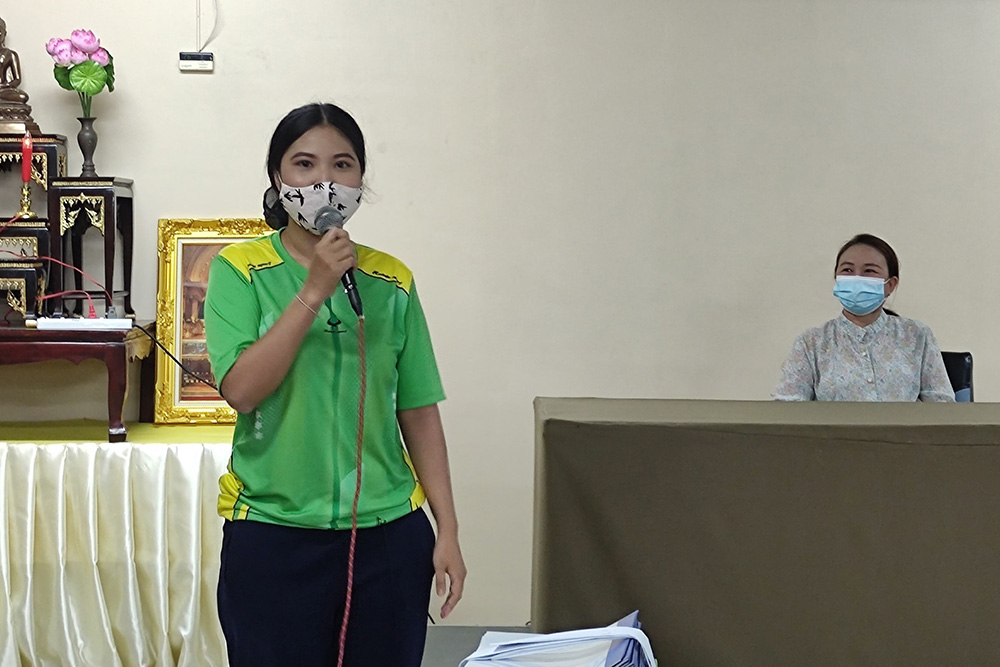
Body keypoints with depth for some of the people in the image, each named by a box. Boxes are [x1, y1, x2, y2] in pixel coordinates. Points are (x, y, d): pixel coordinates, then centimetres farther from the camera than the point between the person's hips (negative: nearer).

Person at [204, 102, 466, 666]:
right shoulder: (240, 271, -1)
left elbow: (419, 413, 7)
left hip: (389, 534, 2)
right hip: (273, 531, -2)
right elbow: (241, 389, -14)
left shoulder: (393, 282, 6)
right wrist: (314, 291, -17)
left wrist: (448, 531, 3)